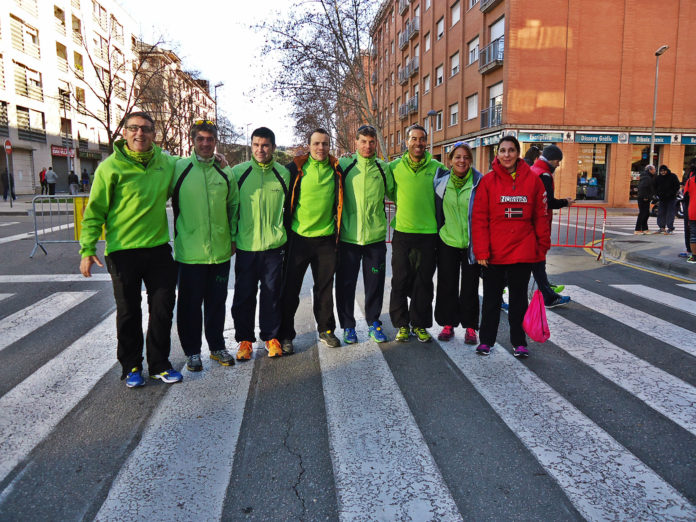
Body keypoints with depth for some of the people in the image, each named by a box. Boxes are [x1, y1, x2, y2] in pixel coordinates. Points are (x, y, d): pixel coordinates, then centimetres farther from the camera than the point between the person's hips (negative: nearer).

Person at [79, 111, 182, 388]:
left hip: (159, 247, 3)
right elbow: (95, 210, -6)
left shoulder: (167, 162, 4)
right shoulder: (111, 167, -7)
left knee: (163, 308, 8)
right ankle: (131, 366, 25)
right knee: (129, 312, 8)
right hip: (123, 250, -3)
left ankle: (159, 363, 23)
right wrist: (88, 248, -13)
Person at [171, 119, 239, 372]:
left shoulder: (226, 172, 7)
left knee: (217, 301, 14)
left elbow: (233, 206, 16)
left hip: (220, 251, 3)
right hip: (189, 252, -3)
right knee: (190, 303, 7)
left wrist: (233, 237, 13)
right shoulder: (179, 168, -2)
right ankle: (192, 351, 22)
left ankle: (217, 346, 29)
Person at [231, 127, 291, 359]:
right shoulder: (238, 172, 1)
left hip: (274, 245, 1)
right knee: (244, 295, 6)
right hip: (245, 245, 0)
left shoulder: (283, 173, 4)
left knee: (272, 294, 8)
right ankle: (245, 338, 19)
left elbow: (288, 207, 14)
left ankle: (271, 336, 22)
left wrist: (284, 236, 13)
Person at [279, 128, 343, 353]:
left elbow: (339, 203, 17)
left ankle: (326, 330, 26)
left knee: (325, 287, 12)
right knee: (291, 288, 4)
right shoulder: (296, 169, -3)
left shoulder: (336, 170, 6)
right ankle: (286, 335, 15)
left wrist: (337, 230, 15)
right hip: (298, 236, -2)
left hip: (326, 238, 2)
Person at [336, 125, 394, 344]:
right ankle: (348, 326, 21)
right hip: (348, 236, -1)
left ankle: (374, 323, 25)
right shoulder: (344, 165, 1)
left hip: (376, 236, 1)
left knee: (375, 283, 9)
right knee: (346, 283, 6)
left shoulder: (384, 168, 6)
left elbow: (393, 193, 19)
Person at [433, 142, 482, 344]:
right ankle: (448, 324, 22)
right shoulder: (441, 180, 2)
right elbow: (436, 210, 13)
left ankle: (470, 326, 18)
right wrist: (435, 234, 9)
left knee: (470, 287, 6)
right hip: (447, 241, 2)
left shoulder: (479, 182, -4)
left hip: (471, 243, -2)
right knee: (447, 285, 9)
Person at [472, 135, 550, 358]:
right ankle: (486, 340, 22)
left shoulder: (533, 180, 2)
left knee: (519, 298, 12)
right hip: (494, 253, -1)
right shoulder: (488, 181, -2)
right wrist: (481, 251, -9)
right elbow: (479, 218, -4)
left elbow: (541, 216, 5)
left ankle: (519, 342, 24)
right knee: (491, 298, 10)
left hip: (523, 252, 1)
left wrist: (542, 246, 2)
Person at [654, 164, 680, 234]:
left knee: (670, 213, -7)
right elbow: (655, 187, 13)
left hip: (671, 198, -4)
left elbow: (677, 186, -3)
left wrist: (671, 194, -13)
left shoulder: (673, 176, -3)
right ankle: (662, 227, 13)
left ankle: (670, 228, -4)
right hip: (662, 199, 4)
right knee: (661, 213, 5)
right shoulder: (658, 178, 8)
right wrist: (658, 194, -3)